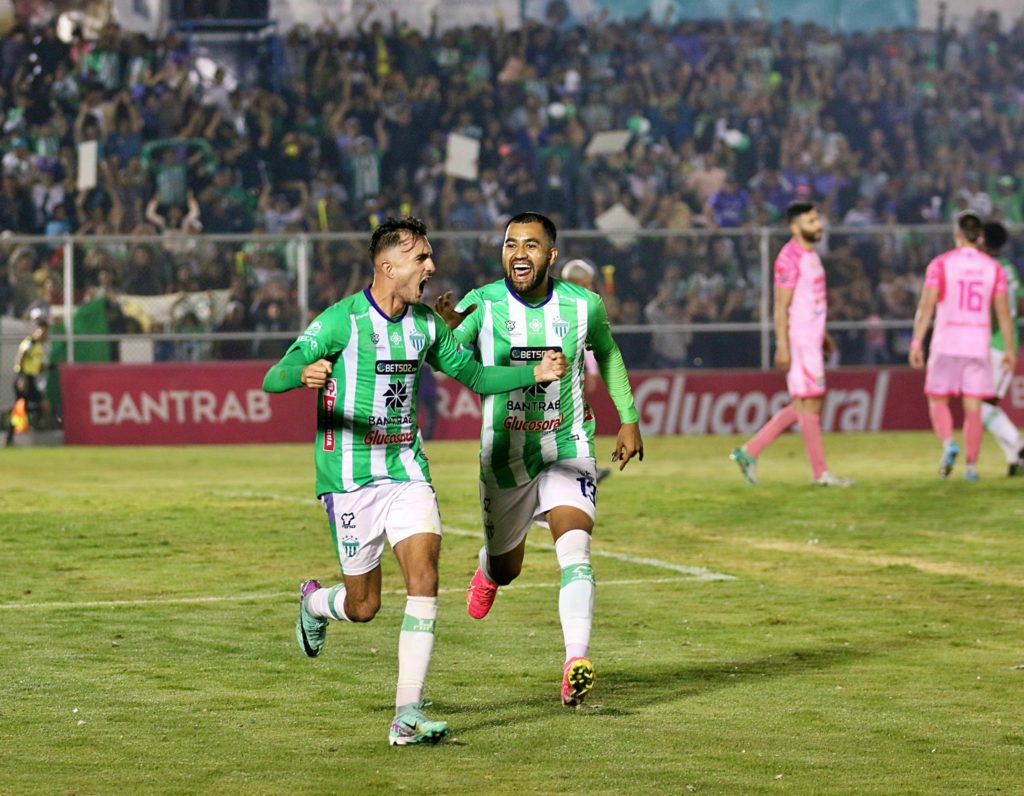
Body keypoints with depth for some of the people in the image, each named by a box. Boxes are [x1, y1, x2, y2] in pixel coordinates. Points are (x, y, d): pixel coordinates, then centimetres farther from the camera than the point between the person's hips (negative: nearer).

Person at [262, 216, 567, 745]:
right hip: (350, 478, -4)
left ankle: (408, 715, -13)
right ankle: (314, 602, 42)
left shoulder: (425, 325, 6)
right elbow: (271, 381, -17)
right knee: (363, 606, 3)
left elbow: (473, 375, 20)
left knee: (424, 578, -15)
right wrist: (303, 373, -41)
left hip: (406, 470, 4)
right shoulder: (342, 321, -12)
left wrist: (535, 373, 5)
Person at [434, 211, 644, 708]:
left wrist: (628, 419, 14)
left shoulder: (583, 306, -7)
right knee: (506, 567, 18)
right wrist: (445, 329, -52)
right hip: (504, 457, 0)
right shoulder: (481, 306, -14)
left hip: (568, 451, 0)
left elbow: (607, 354, 14)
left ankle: (577, 663, -31)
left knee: (574, 550, -23)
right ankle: (487, 572, 57)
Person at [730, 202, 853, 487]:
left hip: (811, 340, 10)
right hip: (798, 342, -10)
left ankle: (749, 452, 15)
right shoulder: (790, 258, -15)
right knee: (809, 403, -3)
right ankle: (820, 472, 2)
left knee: (803, 406, 12)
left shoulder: (810, 255, 14)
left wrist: (822, 334, 22)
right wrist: (782, 347, -21)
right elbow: (781, 306, -18)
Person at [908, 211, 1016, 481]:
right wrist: (1009, 350, 8)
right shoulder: (994, 268, 3)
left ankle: (948, 444, -15)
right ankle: (971, 466, 1)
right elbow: (1003, 312, 2)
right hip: (979, 345, 2)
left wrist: (916, 344, -7)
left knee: (938, 400, 10)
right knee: (973, 408, 5)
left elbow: (926, 306, -9)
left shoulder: (941, 264, -4)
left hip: (946, 344, -2)